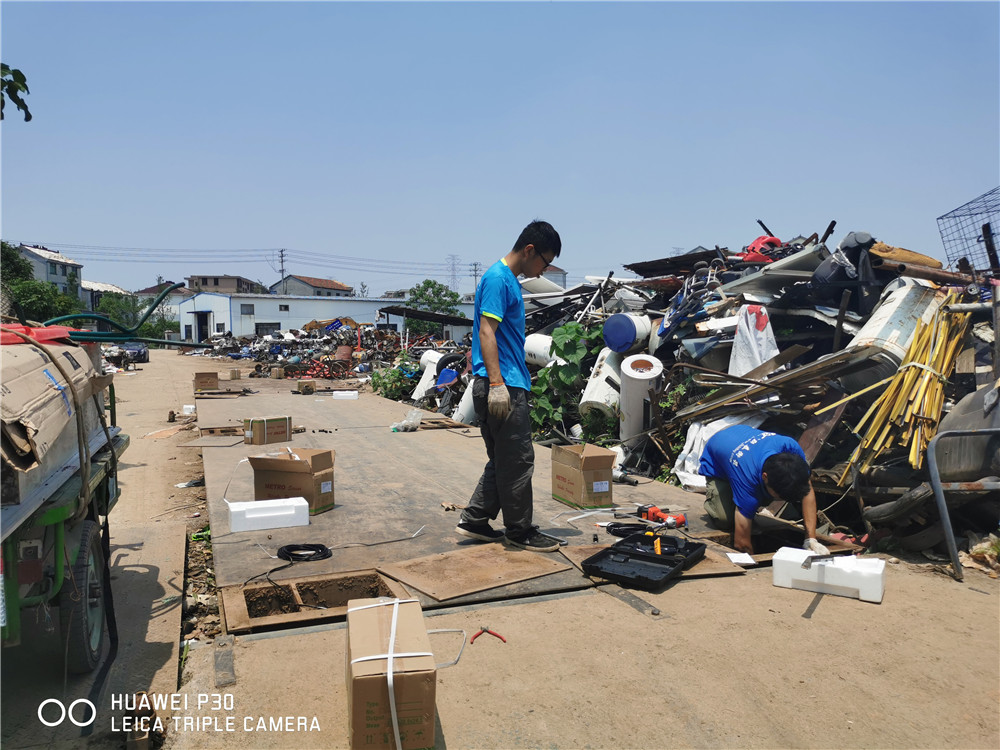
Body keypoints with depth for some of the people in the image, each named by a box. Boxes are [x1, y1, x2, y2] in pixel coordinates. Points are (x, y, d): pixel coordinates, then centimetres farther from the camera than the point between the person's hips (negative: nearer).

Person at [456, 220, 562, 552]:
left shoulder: (509, 279, 19)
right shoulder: (498, 278, -11)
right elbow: (486, 332, -19)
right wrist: (497, 384, -24)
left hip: (508, 385, 10)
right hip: (503, 386, -10)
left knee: (503, 460, 15)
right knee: (518, 460, -1)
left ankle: (474, 520, 22)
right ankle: (520, 531, 11)